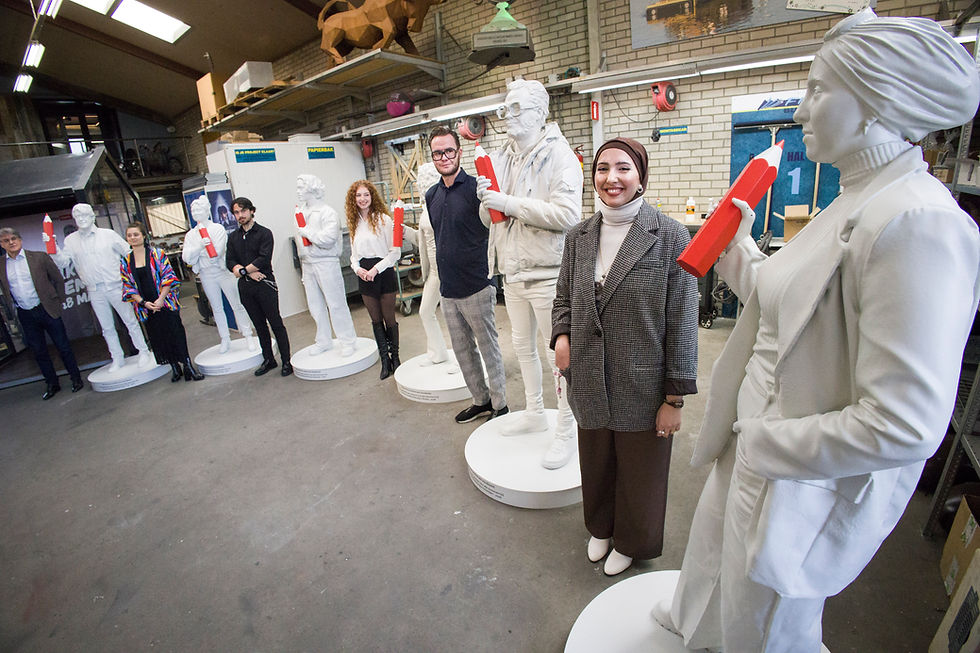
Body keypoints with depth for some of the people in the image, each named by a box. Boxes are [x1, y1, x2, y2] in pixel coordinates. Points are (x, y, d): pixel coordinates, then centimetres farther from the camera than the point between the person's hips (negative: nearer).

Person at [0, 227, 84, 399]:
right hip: (25, 315, 3)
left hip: (46, 310, -3)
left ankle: (76, 379, 18)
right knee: (38, 351, 11)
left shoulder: (40, 257, -3)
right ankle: (52, 384, 23)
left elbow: (58, 279, 3)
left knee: (63, 346, 4)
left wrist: (59, 301, 3)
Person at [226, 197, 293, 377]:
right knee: (259, 325, 12)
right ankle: (268, 360, 23)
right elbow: (230, 261, 3)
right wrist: (250, 272, -13)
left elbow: (263, 259, -15)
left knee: (276, 323, -2)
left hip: (265, 284, -5)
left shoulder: (264, 233, -4)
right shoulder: (233, 237, 13)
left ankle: (286, 362, 5)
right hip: (245, 288, 6)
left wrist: (242, 270, -9)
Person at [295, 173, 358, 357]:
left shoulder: (328, 213, -10)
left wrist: (307, 232, -12)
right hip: (307, 264, 8)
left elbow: (328, 239, -23)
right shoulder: (301, 211, 15)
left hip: (326, 263, -8)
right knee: (315, 305, 12)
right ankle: (324, 341, 25)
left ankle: (348, 341, 7)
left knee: (335, 303, -4)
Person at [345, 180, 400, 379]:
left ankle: (395, 357, 20)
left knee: (389, 318, 3)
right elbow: (354, 253, 16)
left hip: (384, 273, -5)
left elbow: (395, 252, -10)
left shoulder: (383, 219, -6)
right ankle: (385, 360, 20)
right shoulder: (354, 223, 12)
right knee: (376, 320, 10)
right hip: (364, 277, 5)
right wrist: (357, 268, -4)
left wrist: (376, 269, -15)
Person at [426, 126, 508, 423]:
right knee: (462, 350, 16)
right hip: (447, 289, 7)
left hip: (476, 287, -7)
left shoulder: (475, 187, -9)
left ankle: (500, 404, 22)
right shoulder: (431, 195, 11)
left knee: (489, 347, 6)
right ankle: (480, 400, 33)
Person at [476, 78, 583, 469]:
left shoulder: (559, 154, -9)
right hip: (512, 271, 8)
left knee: (559, 354, 1)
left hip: (547, 272, -8)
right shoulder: (501, 158, 14)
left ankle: (567, 432, 17)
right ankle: (535, 412, 38)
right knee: (523, 346, 19)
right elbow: (489, 218, 17)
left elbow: (567, 214, -23)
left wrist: (510, 203, -21)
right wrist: (487, 200, -6)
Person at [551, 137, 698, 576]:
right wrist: (561, 335, -7)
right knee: (596, 468, 22)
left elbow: (682, 322, -10)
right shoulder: (578, 237, 2)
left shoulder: (670, 236, -12)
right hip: (590, 384, 4)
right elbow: (563, 298, 14)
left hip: (642, 387, -3)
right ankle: (601, 528, 53)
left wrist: (675, 397, -9)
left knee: (640, 474, 17)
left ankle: (632, 543, 47)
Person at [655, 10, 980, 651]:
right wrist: (738, 246, 11)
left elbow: (904, 423, -30)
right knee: (715, 537, 34)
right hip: (755, 449, 9)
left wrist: (762, 441, -21)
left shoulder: (918, 225, -28)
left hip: (805, 484, -9)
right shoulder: (854, 207, 4)